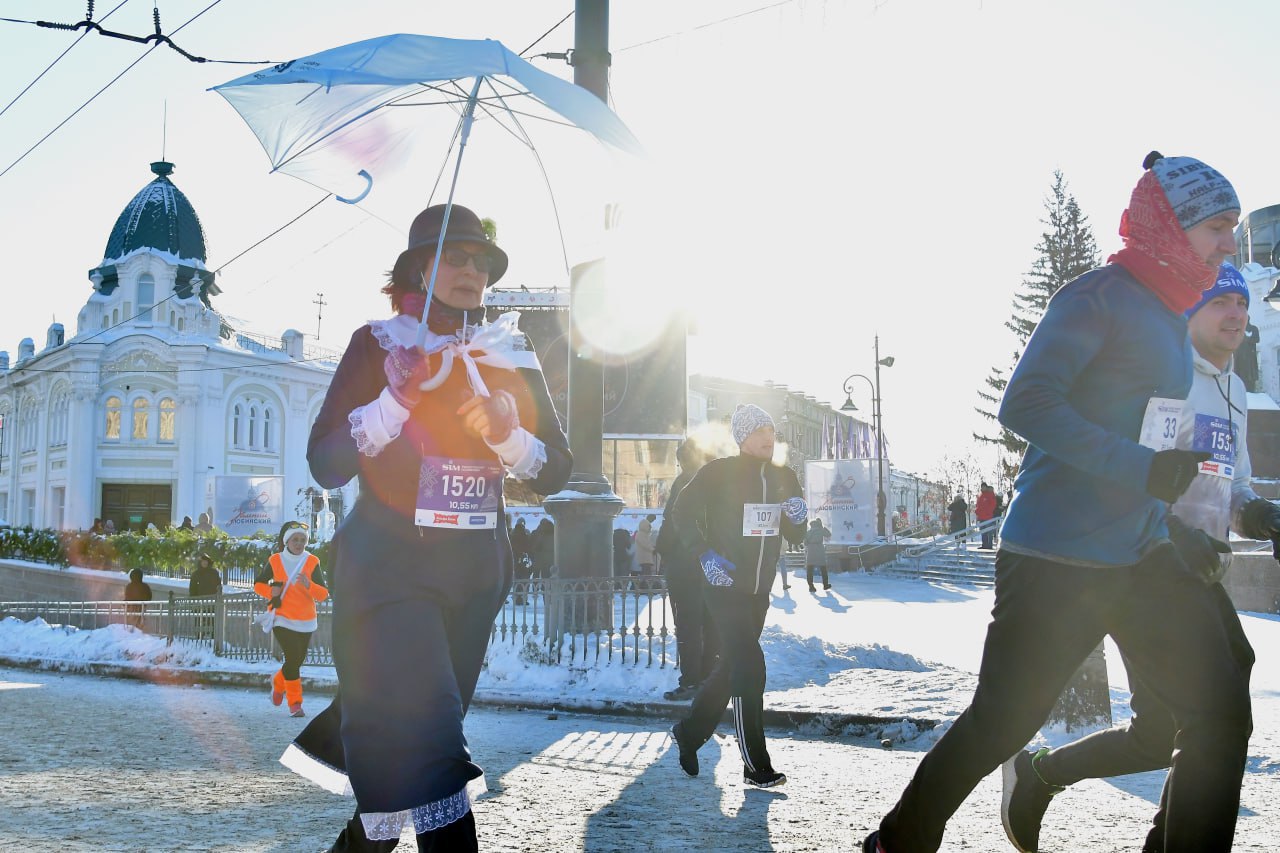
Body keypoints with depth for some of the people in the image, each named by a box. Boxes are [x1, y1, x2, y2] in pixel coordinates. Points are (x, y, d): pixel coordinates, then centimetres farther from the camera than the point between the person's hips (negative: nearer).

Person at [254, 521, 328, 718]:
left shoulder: (312, 562, -1)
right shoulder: (275, 561, -2)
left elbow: (323, 594, -6)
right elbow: (258, 584, 10)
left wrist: (309, 585, -25)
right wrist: (270, 591, -10)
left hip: (306, 622, 3)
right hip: (282, 619, -2)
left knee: (298, 660, 12)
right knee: (292, 658, -15)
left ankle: (278, 682, 44)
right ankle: (295, 703, -3)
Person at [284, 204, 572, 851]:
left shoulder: (512, 359, 9)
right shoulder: (378, 346, -2)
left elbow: (555, 473, 5)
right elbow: (325, 464, -8)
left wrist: (505, 432, -16)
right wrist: (400, 395, -21)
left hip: (474, 572, 5)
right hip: (389, 565, -4)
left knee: (399, 731, 14)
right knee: (426, 736, -18)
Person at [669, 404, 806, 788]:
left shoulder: (784, 479, 9)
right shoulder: (718, 473, -10)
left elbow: (795, 537, 14)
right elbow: (682, 511, -5)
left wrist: (799, 518, -10)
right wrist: (705, 554, -17)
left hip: (760, 590, 7)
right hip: (725, 587, -7)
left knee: (732, 666, 15)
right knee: (750, 667, -13)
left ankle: (689, 732, 35)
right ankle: (756, 766, -5)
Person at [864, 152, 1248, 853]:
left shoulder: (1171, 319, 16)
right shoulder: (1098, 298, -12)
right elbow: (1024, 404, -22)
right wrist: (1142, 468, -26)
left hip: (1142, 557, 9)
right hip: (1057, 558, -8)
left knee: (1220, 713, 1)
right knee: (1000, 723, 3)